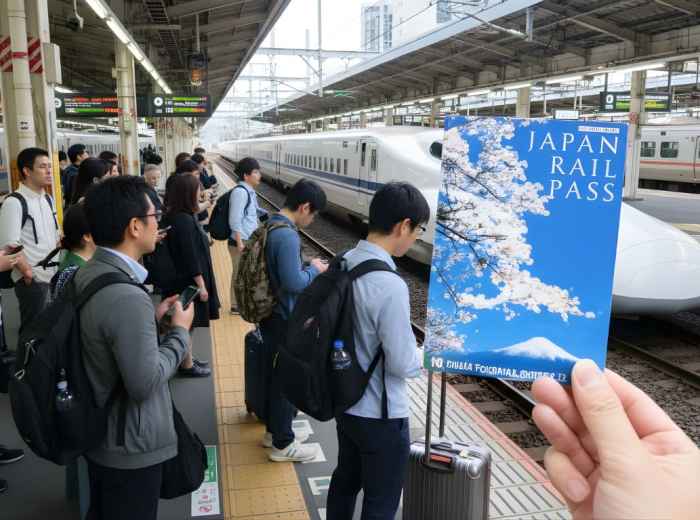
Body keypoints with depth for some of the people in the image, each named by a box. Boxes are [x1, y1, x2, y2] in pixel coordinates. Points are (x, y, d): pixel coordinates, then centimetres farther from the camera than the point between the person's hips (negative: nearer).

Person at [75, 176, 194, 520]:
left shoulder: (87, 275, -2)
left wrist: (153, 318, 5)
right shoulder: (127, 297, -32)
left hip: (97, 434, 9)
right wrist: (180, 331, -16)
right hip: (129, 449, -9)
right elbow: (145, 384, -27)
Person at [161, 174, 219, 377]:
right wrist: (201, 285, -19)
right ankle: (187, 365, 17)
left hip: (180, 279, 9)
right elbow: (191, 257, -23)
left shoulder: (173, 216, 6)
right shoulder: (184, 220, -23)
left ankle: (186, 359, 32)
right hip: (188, 283, -9)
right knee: (187, 324, 4)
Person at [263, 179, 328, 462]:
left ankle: (273, 431, 36)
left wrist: (307, 267, 9)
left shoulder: (269, 226, 6)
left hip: (270, 314, 10)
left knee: (276, 374, 21)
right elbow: (294, 283, -27)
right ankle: (283, 444, 18)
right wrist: (315, 270, -11)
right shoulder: (288, 236, -25)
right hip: (284, 320, -10)